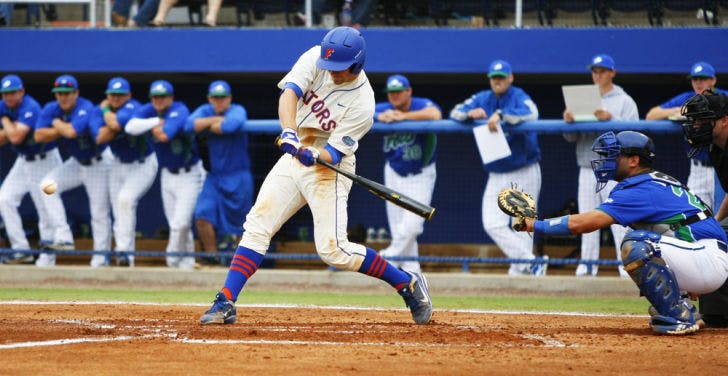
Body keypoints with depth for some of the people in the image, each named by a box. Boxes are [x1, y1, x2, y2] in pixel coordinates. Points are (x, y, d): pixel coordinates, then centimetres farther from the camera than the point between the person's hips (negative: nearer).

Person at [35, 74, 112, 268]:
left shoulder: (85, 109, -26)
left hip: (98, 163, -6)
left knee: (100, 212, -6)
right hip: (76, 162, 6)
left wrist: (57, 124, -21)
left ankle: (100, 258, 2)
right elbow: (39, 136, -15)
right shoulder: (51, 109, -6)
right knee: (47, 185, -9)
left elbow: (71, 132, -42)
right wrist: (63, 129, -25)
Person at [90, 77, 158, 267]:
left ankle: (123, 250, -25)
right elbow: (100, 138, -18)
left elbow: (115, 124, -37)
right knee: (119, 214, 5)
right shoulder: (99, 112, -3)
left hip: (143, 164, -6)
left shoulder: (132, 108, -21)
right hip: (118, 164, 6)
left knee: (126, 199, -27)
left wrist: (106, 109, -19)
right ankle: (125, 258, 14)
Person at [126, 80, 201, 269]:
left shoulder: (179, 111, -19)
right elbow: (131, 127, -19)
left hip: (188, 174, -6)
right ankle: (187, 264, 19)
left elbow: (164, 135, -34)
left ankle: (173, 260, -1)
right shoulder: (148, 111, 0)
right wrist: (156, 121, -23)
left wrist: (153, 127, -15)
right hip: (167, 174, 6)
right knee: (175, 224, 9)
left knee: (181, 222, -15)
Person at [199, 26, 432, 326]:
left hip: (329, 168, -5)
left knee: (333, 249, -13)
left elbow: (334, 154, -21)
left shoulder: (362, 104, -22)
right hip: (294, 155, 5)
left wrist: (315, 155, -43)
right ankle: (225, 304, -6)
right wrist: (289, 132, -41)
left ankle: (407, 284, 3)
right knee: (257, 225, -5)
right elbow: (289, 92, -24)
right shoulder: (315, 59, -10)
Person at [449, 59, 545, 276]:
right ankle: (531, 262, -6)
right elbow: (455, 113, 6)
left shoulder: (518, 96, -8)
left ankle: (519, 270, 2)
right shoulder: (483, 99, 8)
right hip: (497, 176, 5)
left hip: (525, 173, -5)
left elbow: (532, 113, -29)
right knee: (493, 225, -5)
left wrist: (501, 115, -37)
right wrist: (470, 114, -16)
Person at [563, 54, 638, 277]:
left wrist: (610, 119, -23)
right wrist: (569, 122, -9)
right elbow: (571, 137, 12)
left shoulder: (624, 101, 5)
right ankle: (587, 264, 6)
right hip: (587, 167, 5)